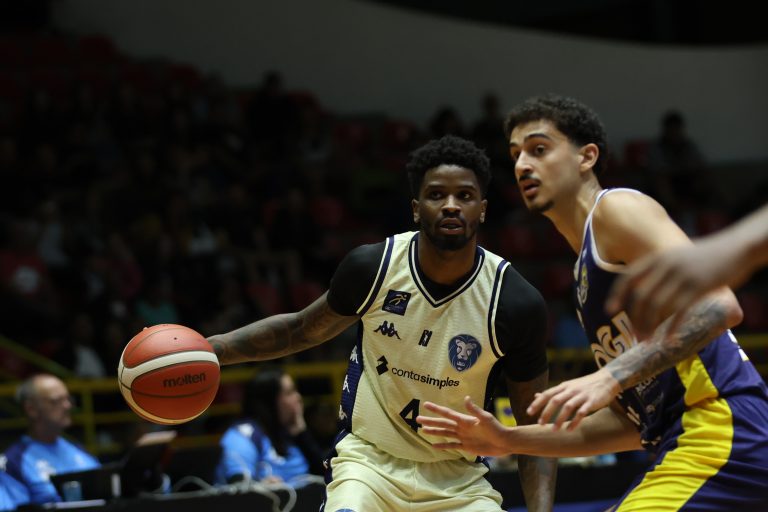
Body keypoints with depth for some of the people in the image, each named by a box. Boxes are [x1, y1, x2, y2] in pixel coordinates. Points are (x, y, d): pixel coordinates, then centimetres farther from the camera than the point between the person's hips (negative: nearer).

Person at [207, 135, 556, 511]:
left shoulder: (516, 303, -14)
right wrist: (210, 348, 1)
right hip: (368, 459, -1)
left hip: (458, 478, 1)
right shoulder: (373, 267, -11)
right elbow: (302, 330, 10)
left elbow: (535, 425, -5)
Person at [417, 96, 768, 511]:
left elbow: (717, 305, -18)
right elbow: (629, 420, 24)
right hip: (684, 445, 10)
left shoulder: (617, 207, -3)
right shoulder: (587, 270, 24)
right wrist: (509, 441, 19)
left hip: (720, 437, -10)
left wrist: (610, 377, -25)